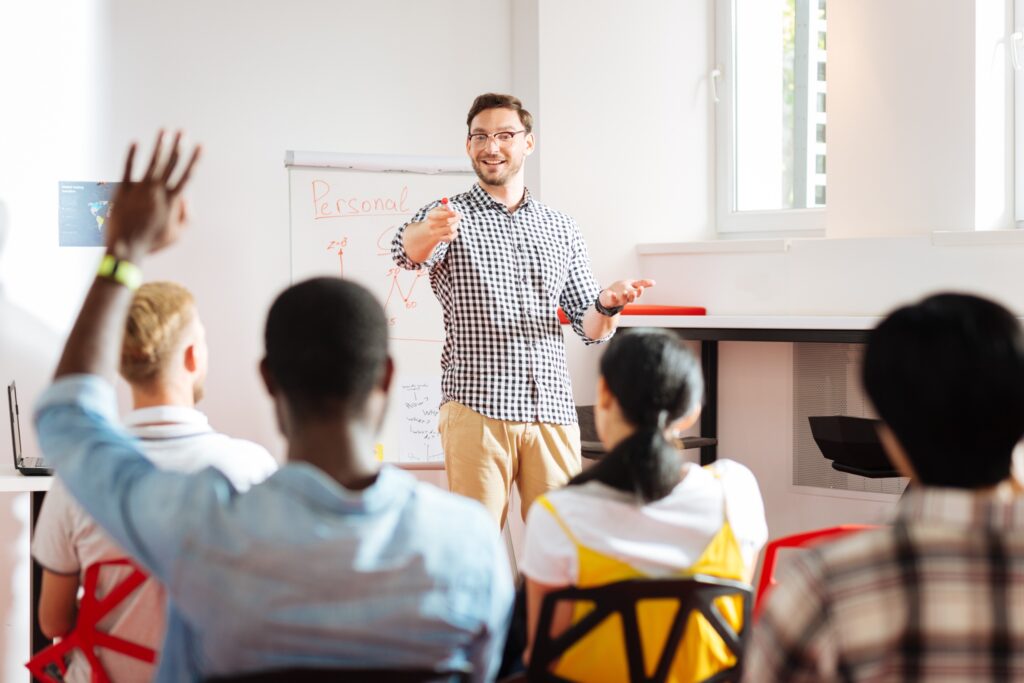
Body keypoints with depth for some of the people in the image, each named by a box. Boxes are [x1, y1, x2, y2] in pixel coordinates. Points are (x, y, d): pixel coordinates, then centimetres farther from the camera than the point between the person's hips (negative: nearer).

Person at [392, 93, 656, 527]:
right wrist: (431, 231, -42)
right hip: (476, 409, -3)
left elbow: (591, 329, 16)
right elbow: (408, 250, -18)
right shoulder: (449, 216, 6)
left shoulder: (561, 228, 16)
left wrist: (607, 305, -8)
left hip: (552, 410, 3)